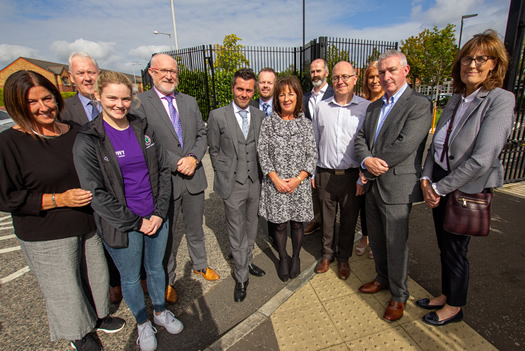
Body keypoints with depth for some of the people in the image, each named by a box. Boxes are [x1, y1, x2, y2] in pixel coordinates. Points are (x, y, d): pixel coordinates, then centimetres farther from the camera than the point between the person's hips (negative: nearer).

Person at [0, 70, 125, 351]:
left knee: (95, 274, 20)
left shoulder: (74, 133, 3)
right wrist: (59, 199, -22)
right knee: (64, 288, 14)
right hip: (45, 236, -5)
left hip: (86, 224, 5)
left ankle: (96, 316, 48)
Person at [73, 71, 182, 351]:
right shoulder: (87, 140, -11)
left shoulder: (143, 129, 1)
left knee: (156, 268, 22)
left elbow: (164, 170, 2)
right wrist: (136, 222, -13)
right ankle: (142, 323, 44)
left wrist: (160, 212, -6)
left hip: (156, 218, 4)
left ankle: (160, 312, 48)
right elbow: (96, 194, -13)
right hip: (121, 226, -3)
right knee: (131, 278, 17)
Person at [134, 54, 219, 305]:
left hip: (194, 177, 5)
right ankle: (167, 280, 35)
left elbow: (202, 134, 7)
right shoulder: (140, 103, -8)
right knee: (165, 233, 14)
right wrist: (176, 163, -18)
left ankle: (199, 264, 45)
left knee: (195, 228, 21)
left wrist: (193, 157, -10)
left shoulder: (189, 102, 9)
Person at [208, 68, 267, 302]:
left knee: (251, 227, 18)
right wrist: (224, 176, 0)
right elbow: (214, 150, 1)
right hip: (232, 184, -3)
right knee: (236, 231, 7)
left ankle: (247, 262, 41)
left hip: (255, 182, 4)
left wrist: (260, 174, 5)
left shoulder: (260, 116, 5)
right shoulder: (218, 116, -4)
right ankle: (241, 277, 24)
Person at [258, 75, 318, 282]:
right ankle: (283, 258, 34)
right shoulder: (268, 123, -1)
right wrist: (276, 179, -12)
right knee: (279, 225, 10)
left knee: (297, 224, 12)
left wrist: (298, 179, -11)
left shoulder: (305, 124, 2)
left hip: (299, 184, 1)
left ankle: (296, 257, 37)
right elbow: (262, 153, -4)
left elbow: (312, 155, 1)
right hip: (275, 184, -1)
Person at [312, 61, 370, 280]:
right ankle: (327, 254, 36)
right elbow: (314, 142, 9)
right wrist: (311, 172, 7)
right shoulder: (321, 107, 6)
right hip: (325, 174, 2)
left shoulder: (366, 107, -2)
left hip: (353, 175, -1)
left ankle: (343, 258, 36)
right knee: (326, 218, 14)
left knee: (349, 220, 13)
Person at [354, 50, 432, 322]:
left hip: (397, 186, -7)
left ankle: (398, 295, 27)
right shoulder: (374, 106, 14)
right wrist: (367, 161, -13)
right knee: (376, 239, 19)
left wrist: (375, 167, -12)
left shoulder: (419, 104, -9)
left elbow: (405, 145, -20)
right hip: (372, 184, 7)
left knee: (396, 244, 5)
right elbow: (361, 138, 6)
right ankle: (382, 279, 42)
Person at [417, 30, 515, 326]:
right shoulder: (455, 100, 7)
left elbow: (481, 159, -22)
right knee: (445, 246, 19)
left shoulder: (500, 100, -14)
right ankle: (445, 296, 41)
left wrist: (439, 187, -17)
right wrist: (426, 179, -5)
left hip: (467, 190, -6)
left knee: (456, 251, 10)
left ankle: (455, 307, 35)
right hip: (439, 186, 6)